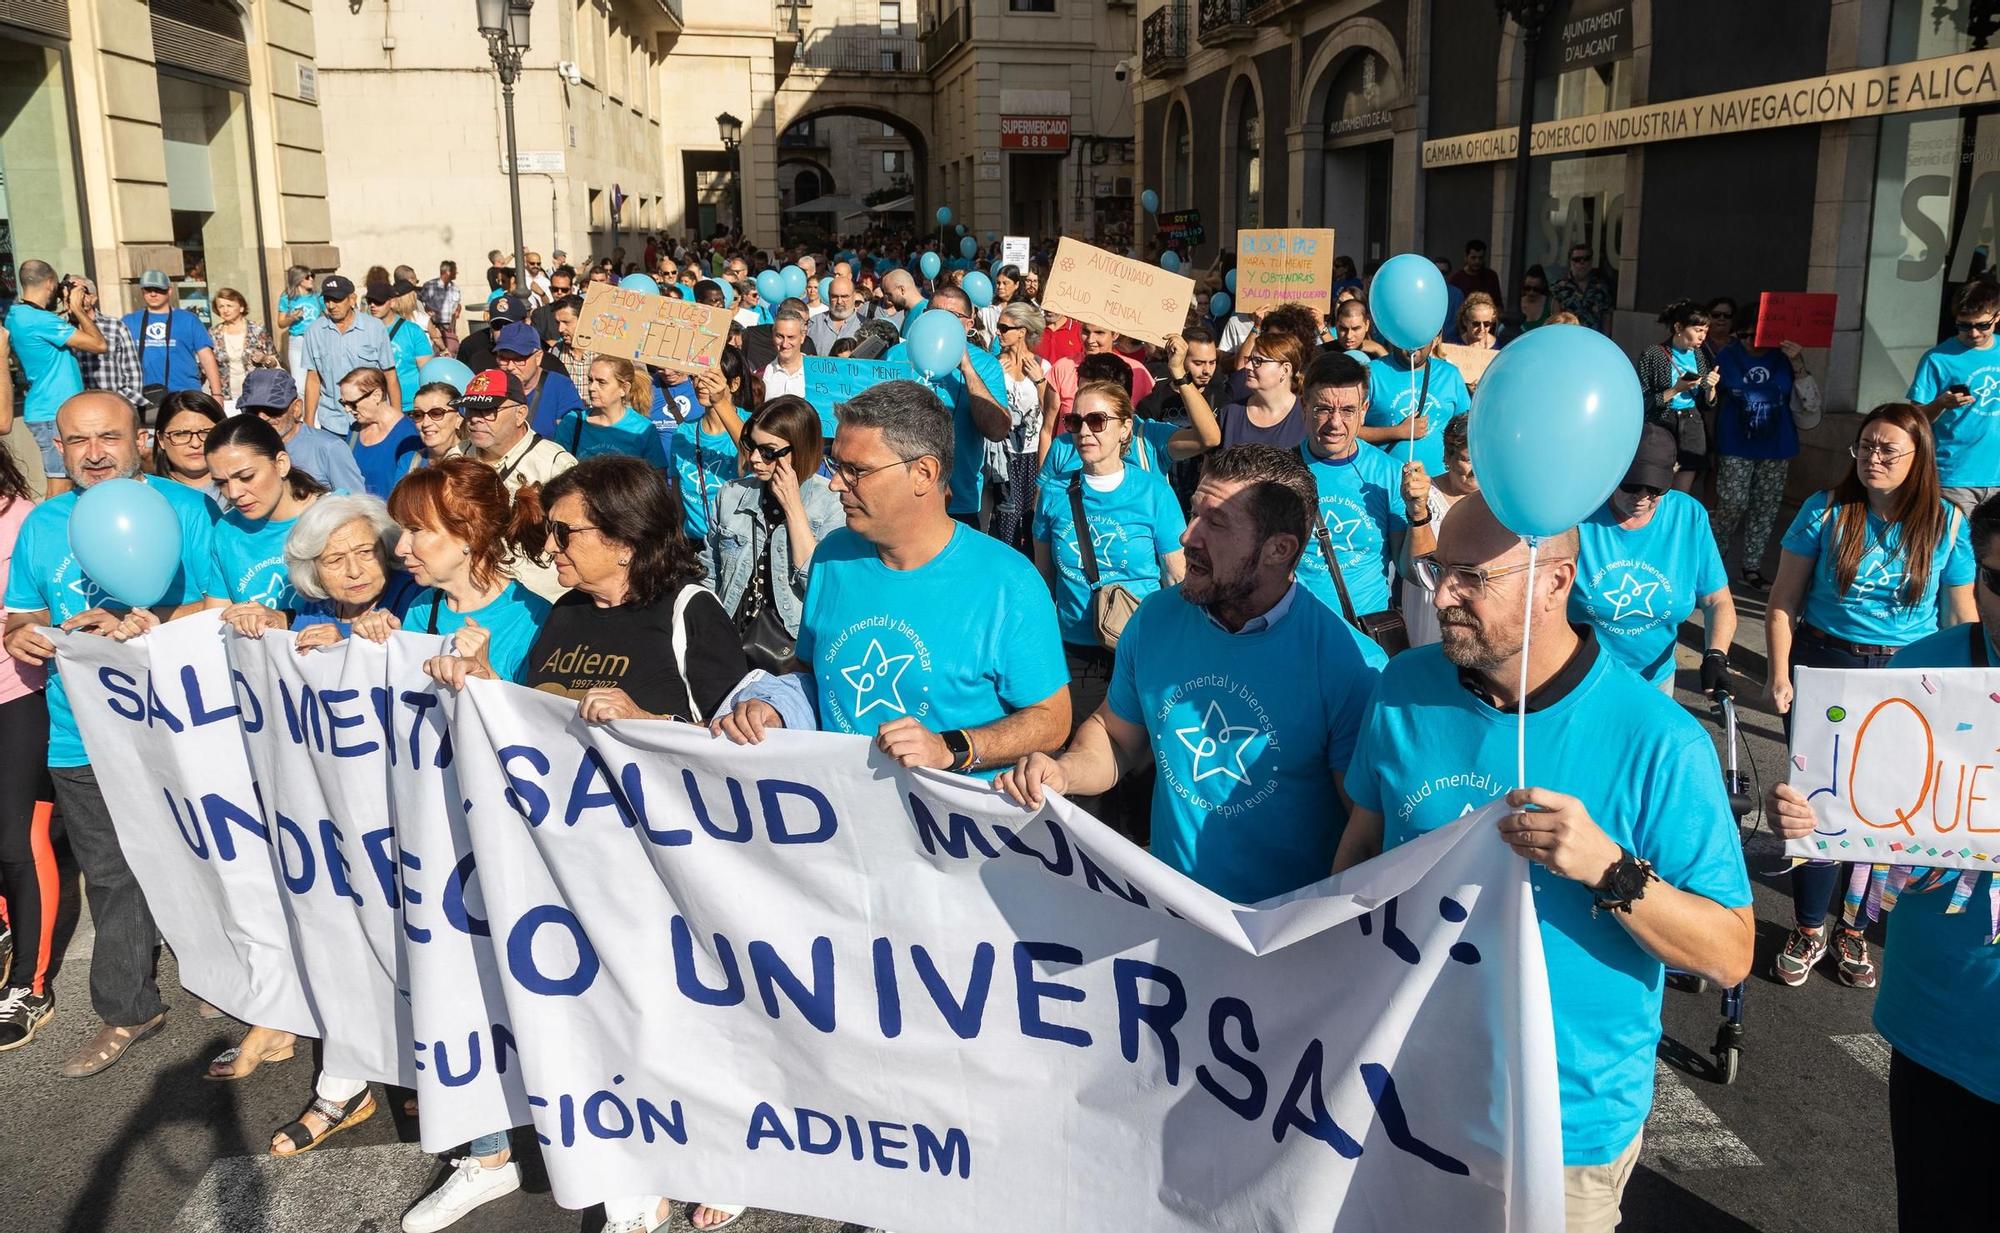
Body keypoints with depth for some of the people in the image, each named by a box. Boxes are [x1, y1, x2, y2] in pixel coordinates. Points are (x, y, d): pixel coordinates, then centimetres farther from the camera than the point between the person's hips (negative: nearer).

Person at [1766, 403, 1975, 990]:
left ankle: (1854, 931, 29)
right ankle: (1809, 930, 24)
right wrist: (1780, 674, -10)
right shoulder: (1825, 511, -6)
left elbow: (1961, 617, 3)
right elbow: (1784, 602, -4)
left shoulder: (1946, 524, -3)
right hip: (1823, 668, -1)